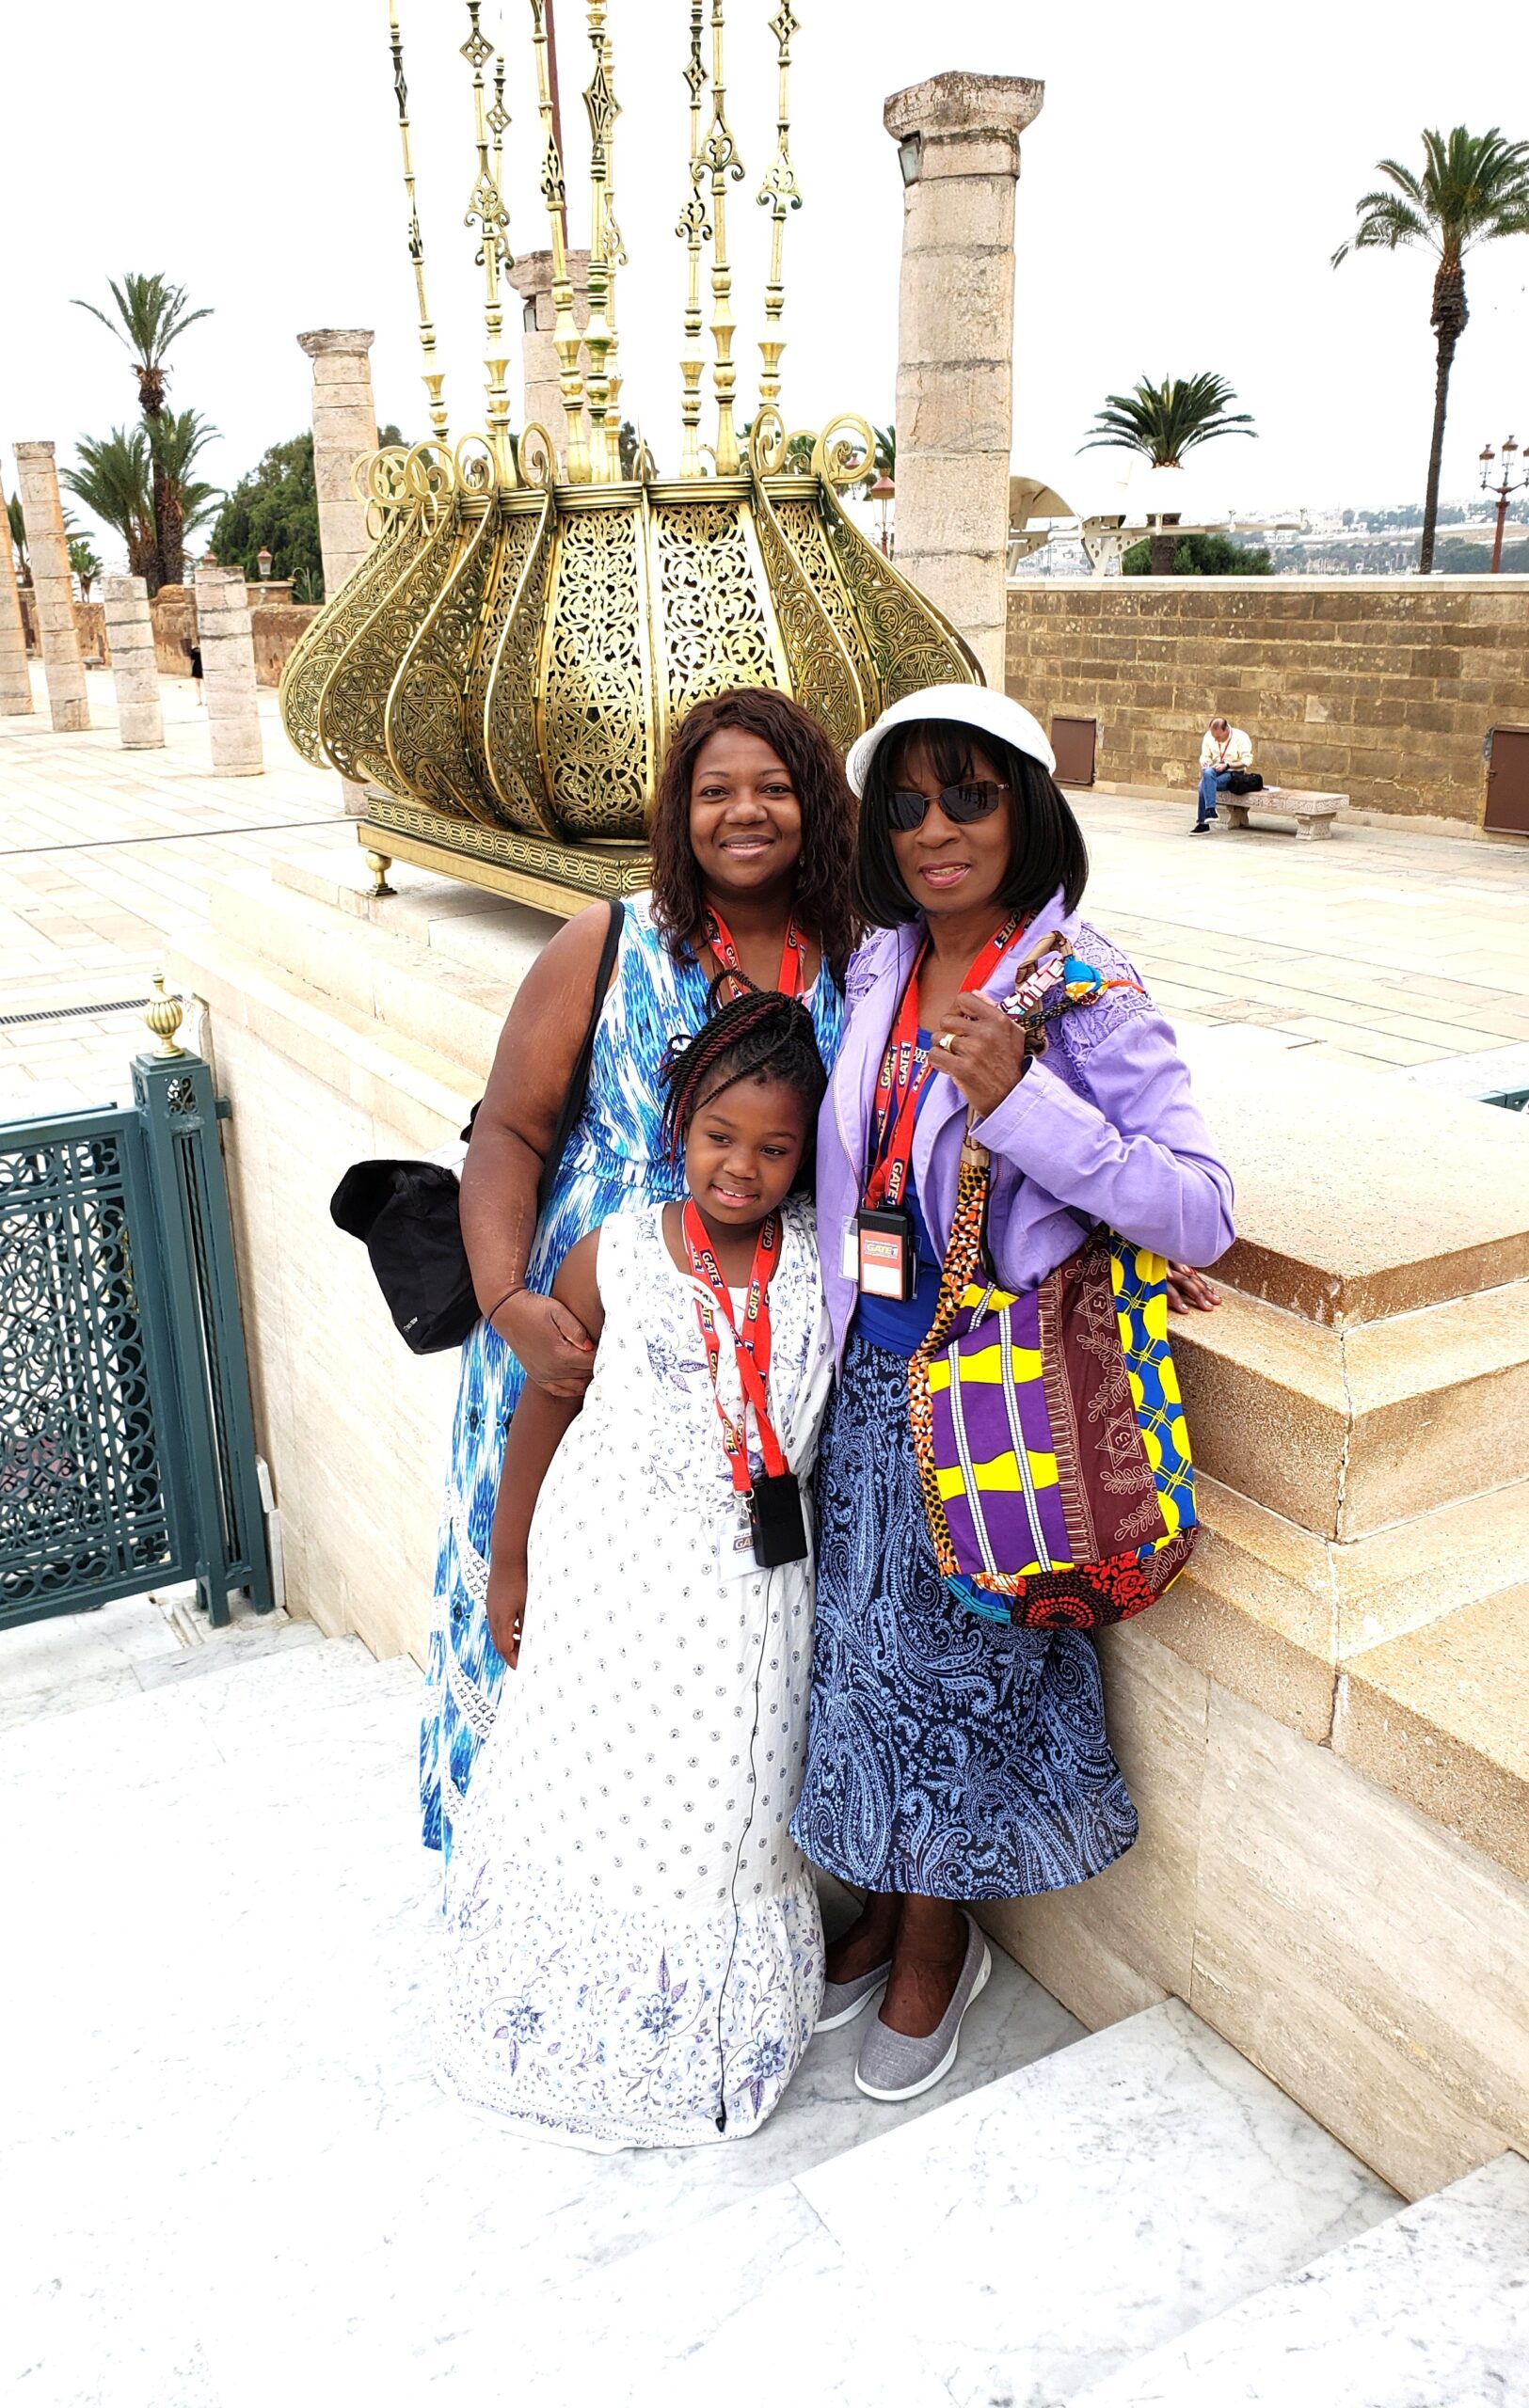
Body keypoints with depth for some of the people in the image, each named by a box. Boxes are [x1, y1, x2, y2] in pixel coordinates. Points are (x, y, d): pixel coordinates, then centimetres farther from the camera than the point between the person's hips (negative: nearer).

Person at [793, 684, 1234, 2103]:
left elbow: (1202, 1217, -21)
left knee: (951, 1658, 9)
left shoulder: (1085, 991, -15)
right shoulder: (875, 970, 3)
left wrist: (1022, 1102, -30)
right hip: (866, 1375, 5)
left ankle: (937, 1948, 36)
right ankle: (882, 1907, 42)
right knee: (861, 1647, 16)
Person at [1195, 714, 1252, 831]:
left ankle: (1202, 823, -30)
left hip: (1233, 773, -4)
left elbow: (1247, 761, -10)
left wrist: (1226, 765, -21)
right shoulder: (1208, 736, 3)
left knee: (1204, 784, -30)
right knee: (1207, 773, -33)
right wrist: (1204, 764, -13)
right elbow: (1205, 756, 11)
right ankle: (1211, 810, -33)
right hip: (1215, 771, 4)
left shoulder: (1241, 737, -9)